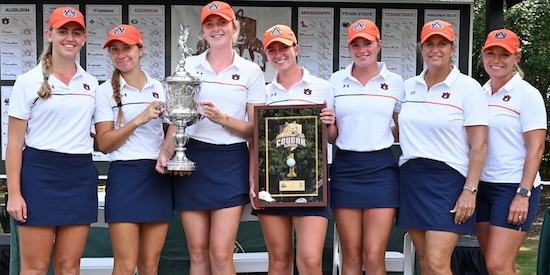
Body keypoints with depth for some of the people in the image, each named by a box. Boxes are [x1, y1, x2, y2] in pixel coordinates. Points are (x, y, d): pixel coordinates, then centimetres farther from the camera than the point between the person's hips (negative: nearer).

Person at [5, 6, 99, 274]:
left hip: (81, 176, 4)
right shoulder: (28, 81, -2)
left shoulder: (91, 83, 10)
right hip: (39, 174, -4)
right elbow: (15, 141, -5)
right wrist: (14, 193, -10)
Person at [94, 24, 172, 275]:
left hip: (159, 176, 4)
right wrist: (139, 120, -17)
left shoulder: (159, 88, 12)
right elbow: (104, 143, -7)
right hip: (125, 176, -3)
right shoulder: (106, 91, 1)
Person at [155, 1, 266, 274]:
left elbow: (256, 128, 2)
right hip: (191, 160, 2)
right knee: (198, 252, 5)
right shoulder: (188, 66, 8)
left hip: (230, 163, -2)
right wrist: (166, 151, -7)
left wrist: (224, 119, -16)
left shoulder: (251, 72, 3)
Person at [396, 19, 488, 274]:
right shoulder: (408, 86, 10)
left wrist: (470, 190, -14)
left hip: (448, 180, -5)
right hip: (411, 178, 5)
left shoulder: (468, 87, -6)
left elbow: (479, 144, -9)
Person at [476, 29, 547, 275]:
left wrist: (523, 194, -17)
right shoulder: (480, 93, 9)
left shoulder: (528, 95, -7)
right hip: (482, 186, 6)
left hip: (514, 188, -6)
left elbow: (536, 148, -11)